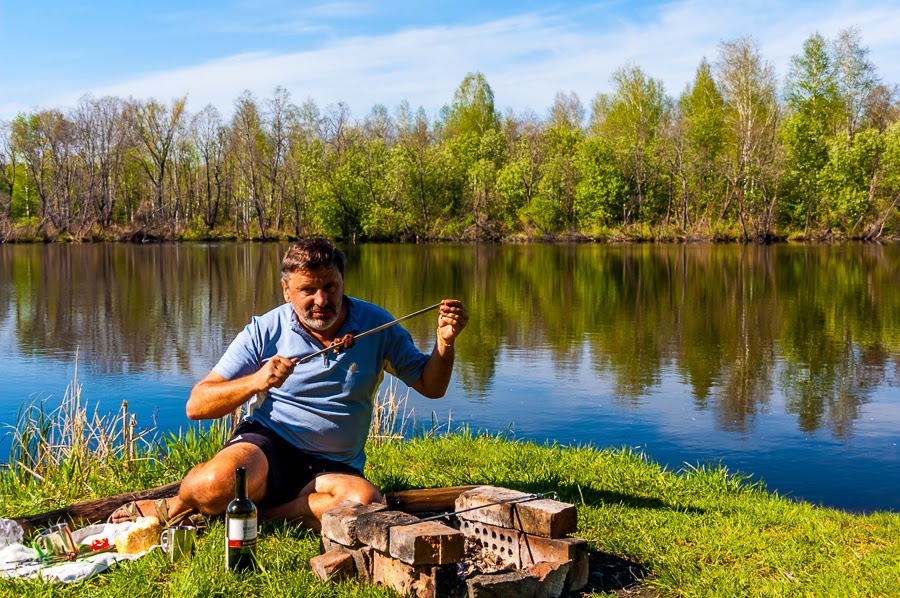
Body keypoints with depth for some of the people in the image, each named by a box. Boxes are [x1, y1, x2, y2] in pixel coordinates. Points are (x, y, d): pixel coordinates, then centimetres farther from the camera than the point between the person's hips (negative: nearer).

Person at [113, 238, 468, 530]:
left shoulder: (375, 326, 1)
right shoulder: (265, 331, -3)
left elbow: (431, 387, 8)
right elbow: (196, 406, -6)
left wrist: (444, 344, -13)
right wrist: (255, 382, -24)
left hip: (333, 467, 2)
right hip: (267, 443, -2)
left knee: (365, 503, -34)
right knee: (218, 483, -37)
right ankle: (175, 506, -2)